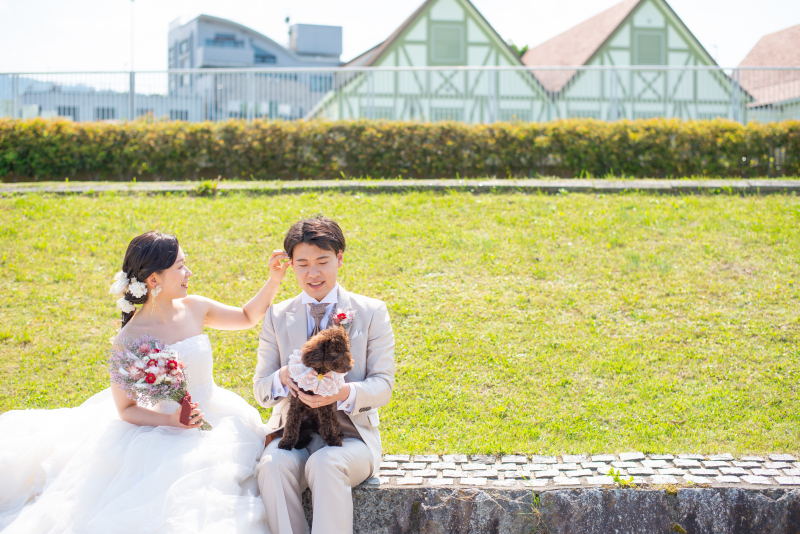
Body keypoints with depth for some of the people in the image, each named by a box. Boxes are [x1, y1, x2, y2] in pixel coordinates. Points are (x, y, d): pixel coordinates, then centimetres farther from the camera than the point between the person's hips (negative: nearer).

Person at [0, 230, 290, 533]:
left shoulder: (193, 308, 0)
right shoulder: (129, 340, -16)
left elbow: (248, 317, 17)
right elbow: (125, 409, -9)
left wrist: (274, 280, 3)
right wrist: (171, 420, -24)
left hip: (215, 417, 6)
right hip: (163, 430, -5)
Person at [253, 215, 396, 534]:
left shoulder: (372, 313, 6)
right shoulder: (276, 317, 11)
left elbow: (383, 385, -2)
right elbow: (260, 391, 7)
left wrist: (343, 393, -24)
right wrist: (282, 377, -18)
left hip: (350, 433, -2)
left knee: (326, 464, -36)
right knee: (273, 465, -32)